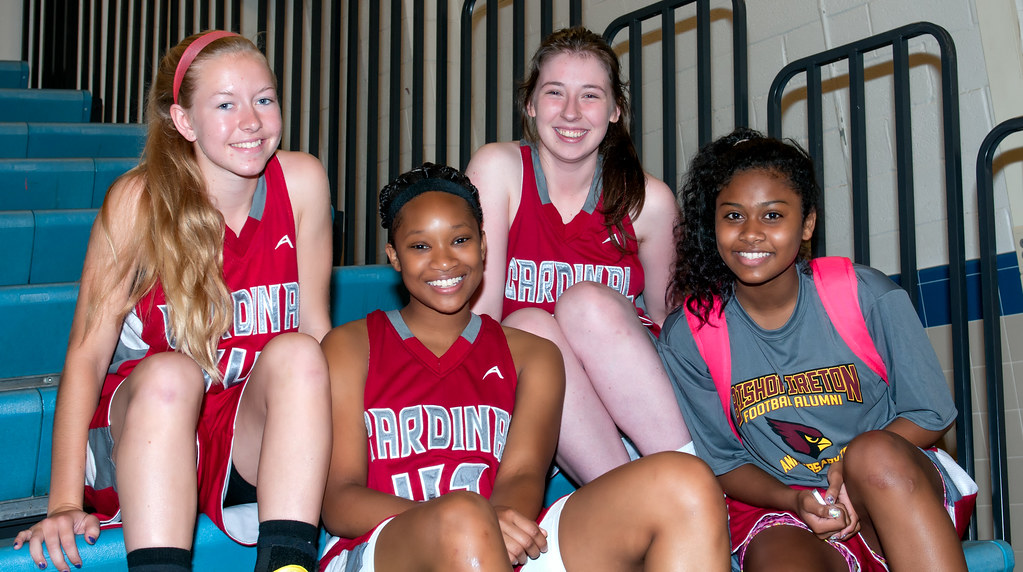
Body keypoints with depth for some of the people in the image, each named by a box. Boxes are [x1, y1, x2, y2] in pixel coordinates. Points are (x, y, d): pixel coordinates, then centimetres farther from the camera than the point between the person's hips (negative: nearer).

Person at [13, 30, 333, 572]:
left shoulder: (302, 181, -7)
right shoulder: (140, 200, -13)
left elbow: (315, 326, 0)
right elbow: (87, 352, -15)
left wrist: (334, 450, -8)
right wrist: (64, 503, -22)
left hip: (257, 432, 2)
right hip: (147, 421, -2)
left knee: (295, 354, -27)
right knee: (170, 373, -33)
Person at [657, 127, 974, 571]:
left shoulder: (869, 298, -7)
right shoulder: (687, 335, -5)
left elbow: (930, 416, 1)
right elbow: (722, 462, 4)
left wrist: (854, 462, -19)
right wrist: (794, 500, -17)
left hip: (900, 488, 2)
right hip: (779, 504, -2)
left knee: (876, 453, -35)